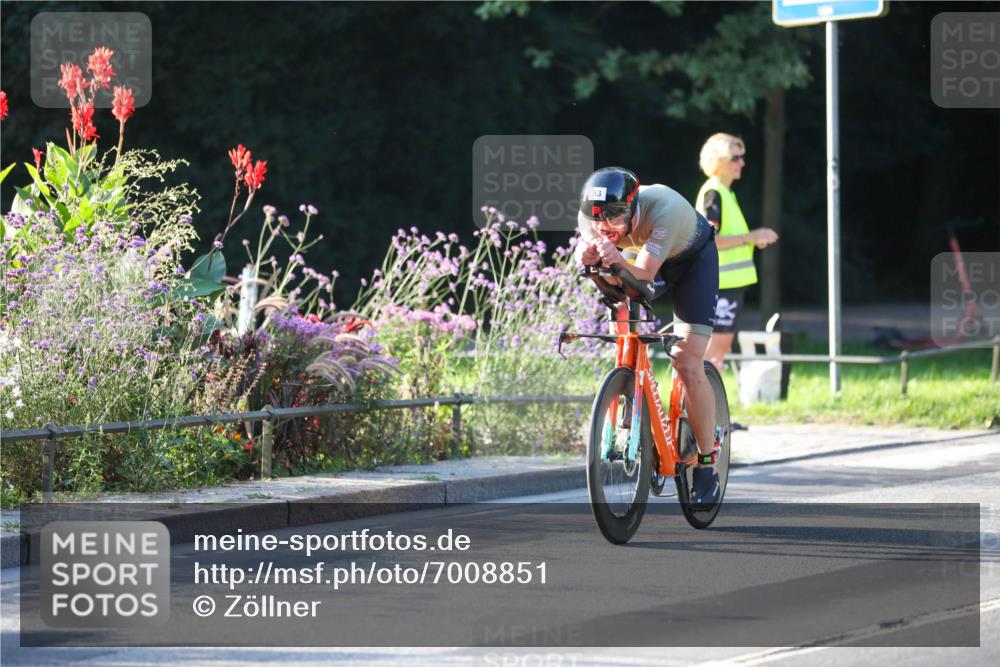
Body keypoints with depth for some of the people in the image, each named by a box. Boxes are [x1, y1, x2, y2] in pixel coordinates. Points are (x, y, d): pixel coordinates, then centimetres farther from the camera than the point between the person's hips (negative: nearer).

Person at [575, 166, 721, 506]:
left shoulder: (663, 208, -42)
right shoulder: (592, 215, -28)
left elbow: (644, 274, -44)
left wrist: (618, 262, -64)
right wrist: (587, 254, -59)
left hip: (693, 259, -5)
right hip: (642, 258, 5)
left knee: (687, 364, -14)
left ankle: (707, 466, -5)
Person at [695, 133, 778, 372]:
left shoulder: (726, 193, 17)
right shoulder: (713, 194, -14)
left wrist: (754, 238, 9)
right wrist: (751, 237, -19)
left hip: (731, 281, 10)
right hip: (719, 282, -10)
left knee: (723, 344, 11)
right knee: (713, 345, -9)